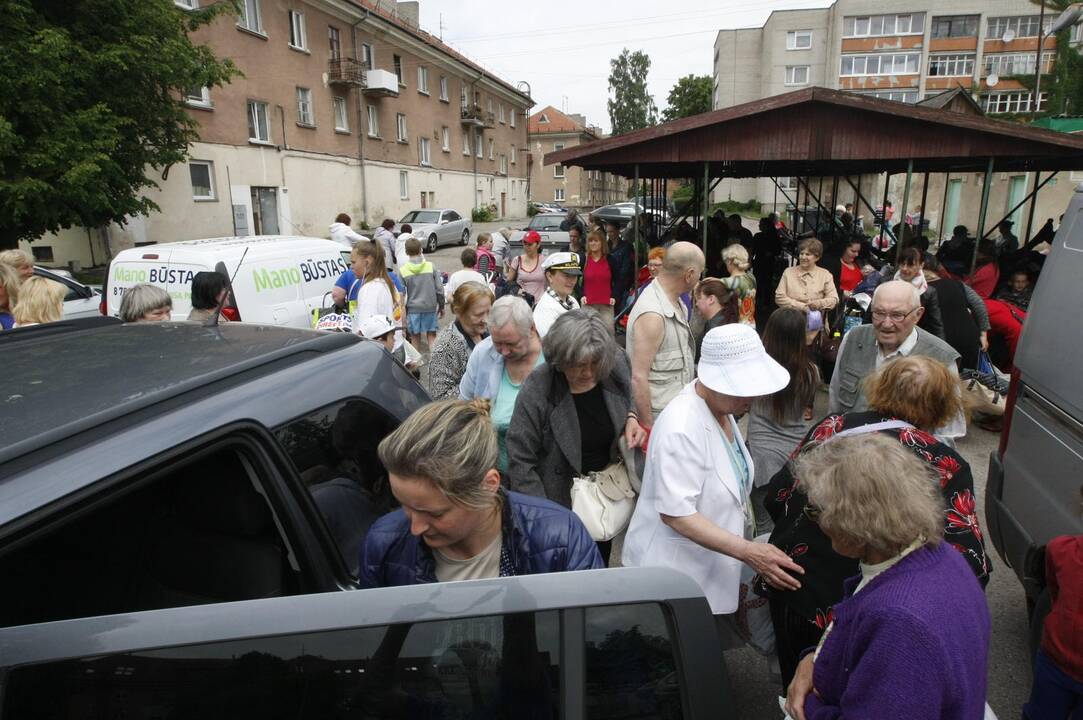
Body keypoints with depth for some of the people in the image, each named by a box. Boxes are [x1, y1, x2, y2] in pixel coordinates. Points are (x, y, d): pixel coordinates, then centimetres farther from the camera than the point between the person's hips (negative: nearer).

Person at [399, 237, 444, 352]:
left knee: (415, 336, 11)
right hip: (430, 307, 0)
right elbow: (439, 289, -3)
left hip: (413, 308, 0)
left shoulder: (403, 270, -6)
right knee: (431, 334, 9)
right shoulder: (431, 266, -5)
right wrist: (441, 306, 10)